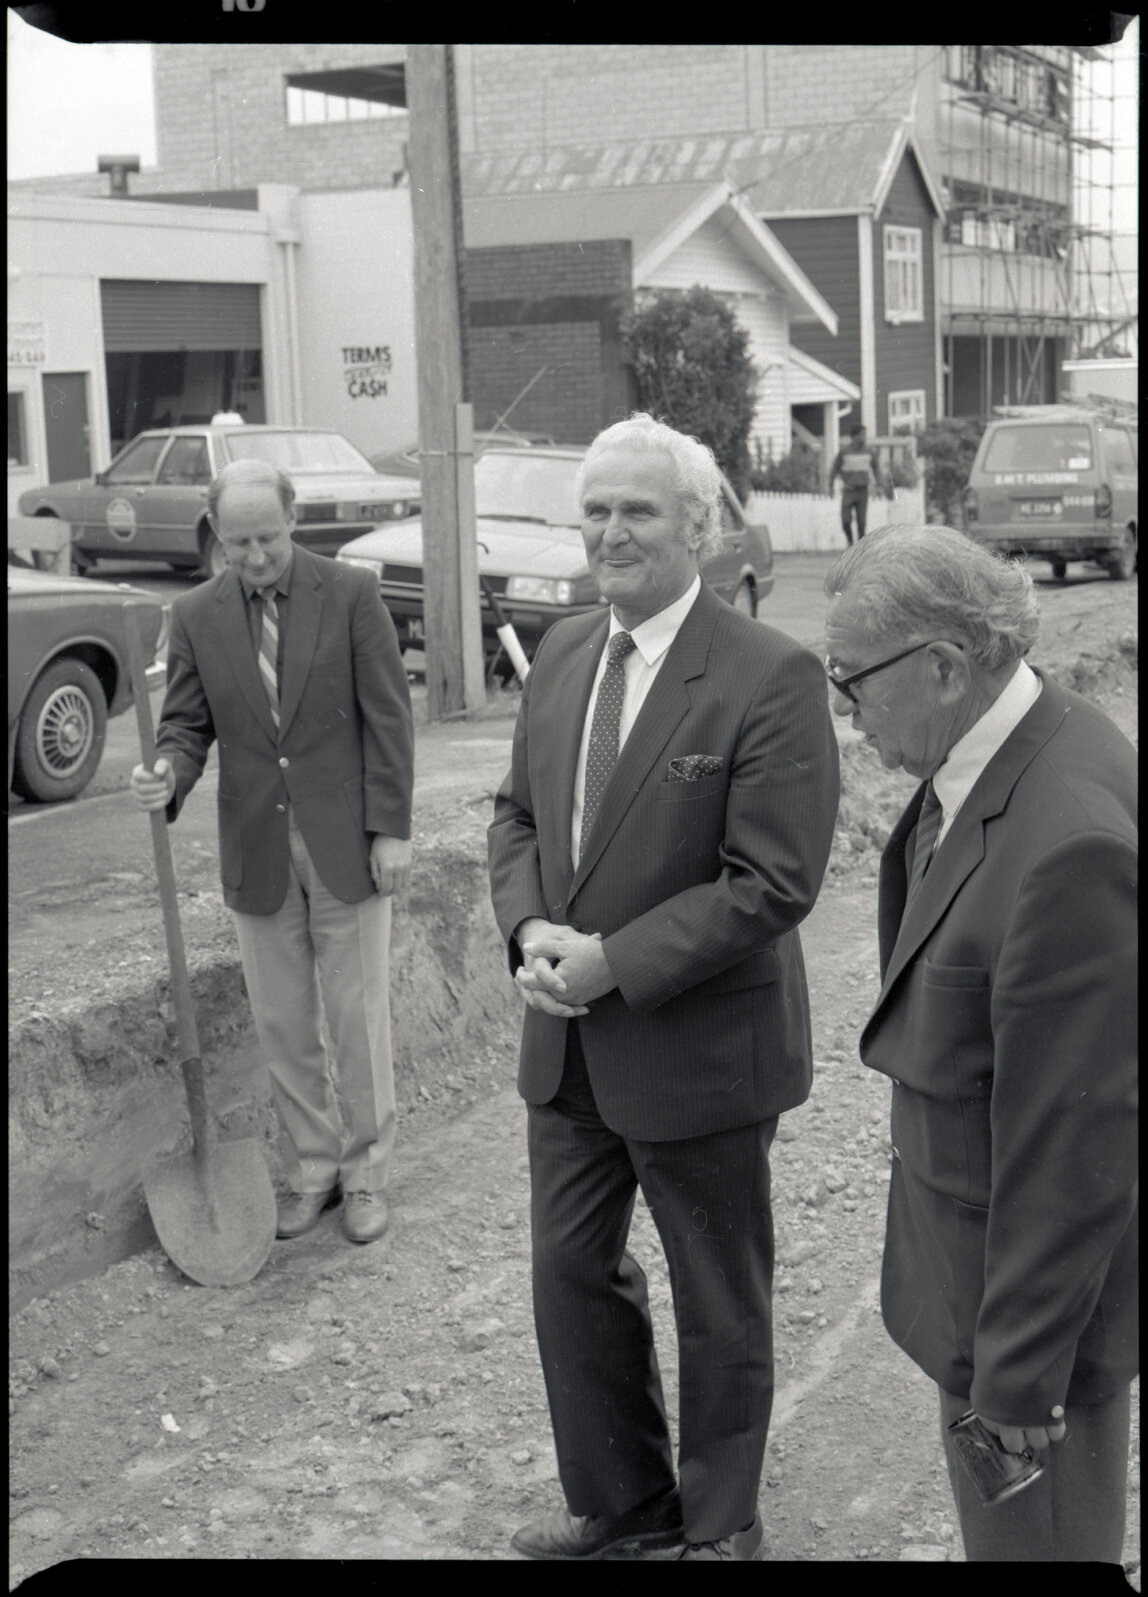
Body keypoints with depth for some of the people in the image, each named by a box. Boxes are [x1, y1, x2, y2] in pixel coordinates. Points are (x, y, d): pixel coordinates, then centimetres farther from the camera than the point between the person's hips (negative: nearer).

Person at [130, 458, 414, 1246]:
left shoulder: (351, 592, -6)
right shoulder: (196, 615, 2)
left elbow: (388, 715, -5)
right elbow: (189, 722, 5)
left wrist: (392, 828, -8)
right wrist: (169, 774, -18)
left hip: (345, 842, -3)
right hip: (257, 850, 3)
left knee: (359, 1017, 6)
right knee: (283, 1025, 10)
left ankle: (367, 1172, 22)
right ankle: (312, 1167, 27)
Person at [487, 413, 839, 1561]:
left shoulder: (771, 678, -18)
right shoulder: (561, 654, 4)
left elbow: (772, 884, -22)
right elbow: (517, 813, 12)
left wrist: (614, 964, -22)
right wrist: (529, 928, -8)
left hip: (699, 1053, -6)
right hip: (568, 1046, 7)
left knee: (720, 1309, 14)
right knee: (570, 1275, 19)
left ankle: (718, 1525, 36)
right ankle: (617, 1501, 41)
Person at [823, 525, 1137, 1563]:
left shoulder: (1072, 841, -32)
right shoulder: (1001, 753, -2)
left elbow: (1073, 1136, -27)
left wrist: (1021, 1371, -19)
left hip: (1038, 1256, -9)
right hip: (974, 1213, 9)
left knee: (1034, 1526, 10)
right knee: (995, 1519, 26)